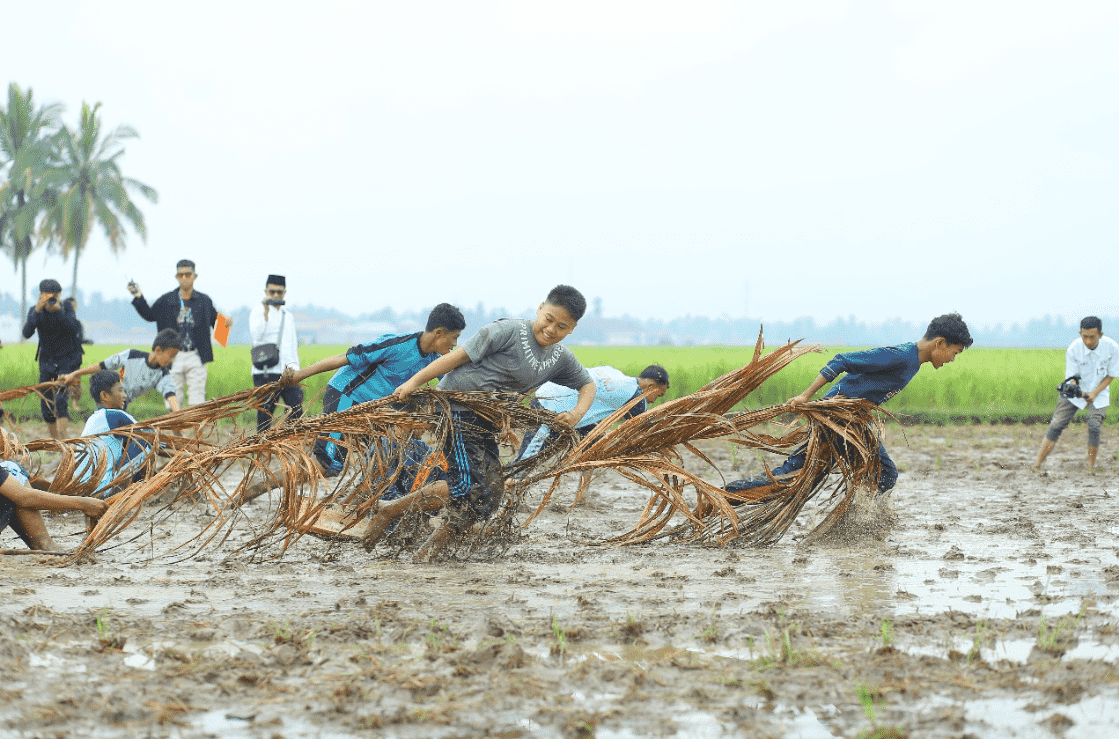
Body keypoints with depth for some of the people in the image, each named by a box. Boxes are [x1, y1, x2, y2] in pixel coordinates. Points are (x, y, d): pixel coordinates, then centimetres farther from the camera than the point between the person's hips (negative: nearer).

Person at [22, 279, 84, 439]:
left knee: (61, 399, -21)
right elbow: (27, 333, -20)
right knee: (46, 405, 2)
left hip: (67, 360, -3)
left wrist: (58, 311, -35)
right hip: (47, 361, 3)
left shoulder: (66, 309, -10)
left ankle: (62, 440, -28)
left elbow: (74, 330, -26)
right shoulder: (35, 311, -5)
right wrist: (37, 311, -31)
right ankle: (54, 440, 15)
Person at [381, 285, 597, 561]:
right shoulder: (510, 331, -14)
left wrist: (576, 414, 2)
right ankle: (389, 511, -5)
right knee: (467, 489, -19)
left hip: (486, 423, 8)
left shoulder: (561, 359, 8)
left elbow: (588, 385, 23)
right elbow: (461, 355, -12)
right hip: (457, 410, -8)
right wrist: (415, 381, -15)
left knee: (490, 494, -1)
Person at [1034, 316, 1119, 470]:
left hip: (1099, 393, 0)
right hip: (1075, 393, 0)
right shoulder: (1073, 349, -21)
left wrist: (1094, 393, -18)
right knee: (1056, 425, -8)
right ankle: (1037, 465, -5)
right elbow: (1071, 377, -16)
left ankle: (1091, 467, -3)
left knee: (1094, 427, -18)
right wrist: (1075, 390, -40)